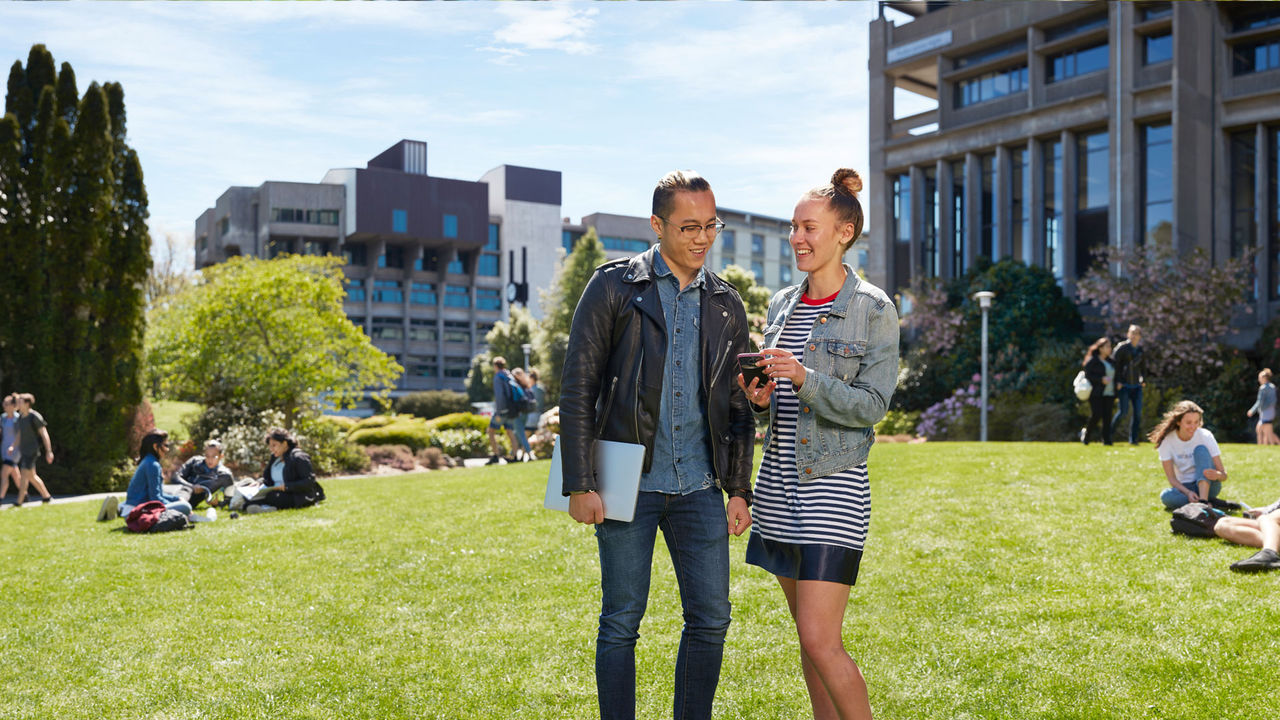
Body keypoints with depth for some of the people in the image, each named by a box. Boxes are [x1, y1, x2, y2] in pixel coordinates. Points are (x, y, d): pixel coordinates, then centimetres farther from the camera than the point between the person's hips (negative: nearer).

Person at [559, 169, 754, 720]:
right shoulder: (613, 287, -1)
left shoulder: (726, 305, 11)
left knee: (711, 619, 6)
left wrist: (739, 489, 9)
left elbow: (736, 403, 15)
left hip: (699, 486, 4)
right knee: (620, 622, 4)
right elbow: (577, 388, -4)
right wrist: (580, 484, -10)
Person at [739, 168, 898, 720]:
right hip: (779, 482, 6)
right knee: (809, 636, 13)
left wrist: (805, 379, -23)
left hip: (833, 484, -6)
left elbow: (871, 405, -11)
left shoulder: (873, 309, -6)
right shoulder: (783, 304, 12)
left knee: (820, 641, -10)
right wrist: (760, 398, -4)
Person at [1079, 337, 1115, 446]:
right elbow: (1087, 374, -10)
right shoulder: (1092, 360, -3)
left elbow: (1112, 376, 22)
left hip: (1108, 394, 6)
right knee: (1096, 415, -14)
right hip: (1096, 394, -6)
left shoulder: (1110, 361, 19)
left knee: (1107, 417, -3)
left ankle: (1106, 440, -4)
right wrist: (1101, 379, -21)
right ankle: (1085, 432, 10)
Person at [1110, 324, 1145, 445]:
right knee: (1122, 411, -10)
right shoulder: (1122, 347, -5)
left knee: (1137, 412, -1)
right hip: (1124, 385, -5)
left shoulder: (1141, 349, 11)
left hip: (1136, 385, 5)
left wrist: (1143, 379, 10)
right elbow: (1114, 363, -8)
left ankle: (1133, 439, 7)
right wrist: (1117, 381, -13)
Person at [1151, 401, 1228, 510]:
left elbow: (1224, 475, -10)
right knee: (1166, 495, -33)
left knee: (1201, 450, -24)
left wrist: (1216, 475, -36)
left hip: (1208, 486, 0)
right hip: (1184, 488, 0)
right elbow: (1171, 478, -9)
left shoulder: (1205, 436, -10)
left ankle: (1203, 500, -37)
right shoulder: (1167, 440, -9)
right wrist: (1188, 493, -29)